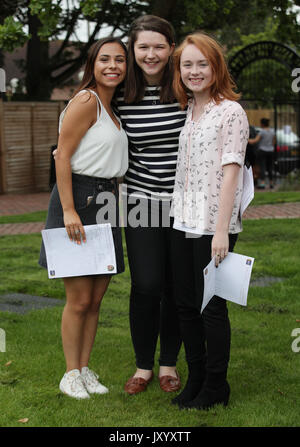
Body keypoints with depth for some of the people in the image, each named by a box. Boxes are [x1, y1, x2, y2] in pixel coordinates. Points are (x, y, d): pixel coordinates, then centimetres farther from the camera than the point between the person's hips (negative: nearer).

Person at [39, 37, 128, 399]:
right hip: (78, 198, -8)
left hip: (106, 201, 8)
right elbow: (63, 156, -15)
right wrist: (69, 210, -21)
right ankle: (71, 375, 12)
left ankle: (85, 369, 22)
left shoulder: (112, 108, 17)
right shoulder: (85, 101, -10)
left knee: (96, 298, 11)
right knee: (79, 299, -2)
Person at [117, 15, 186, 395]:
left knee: (176, 286, 7)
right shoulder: (122, 96, 0)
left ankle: (169, 363, 25)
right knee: (146, 286, -3)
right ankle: (143, 366, 16)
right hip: (142, 201, 0)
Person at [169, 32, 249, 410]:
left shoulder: (230, 112, -9)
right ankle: (196, 380, 27)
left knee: (211, 308, 2)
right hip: (183, 223, 7)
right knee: (185, 305, 12)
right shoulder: (187, 112, 13)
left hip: (213, 226, -7)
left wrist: (221, 231, -18)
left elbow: (230, 172, -14)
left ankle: (216, 387, 17)